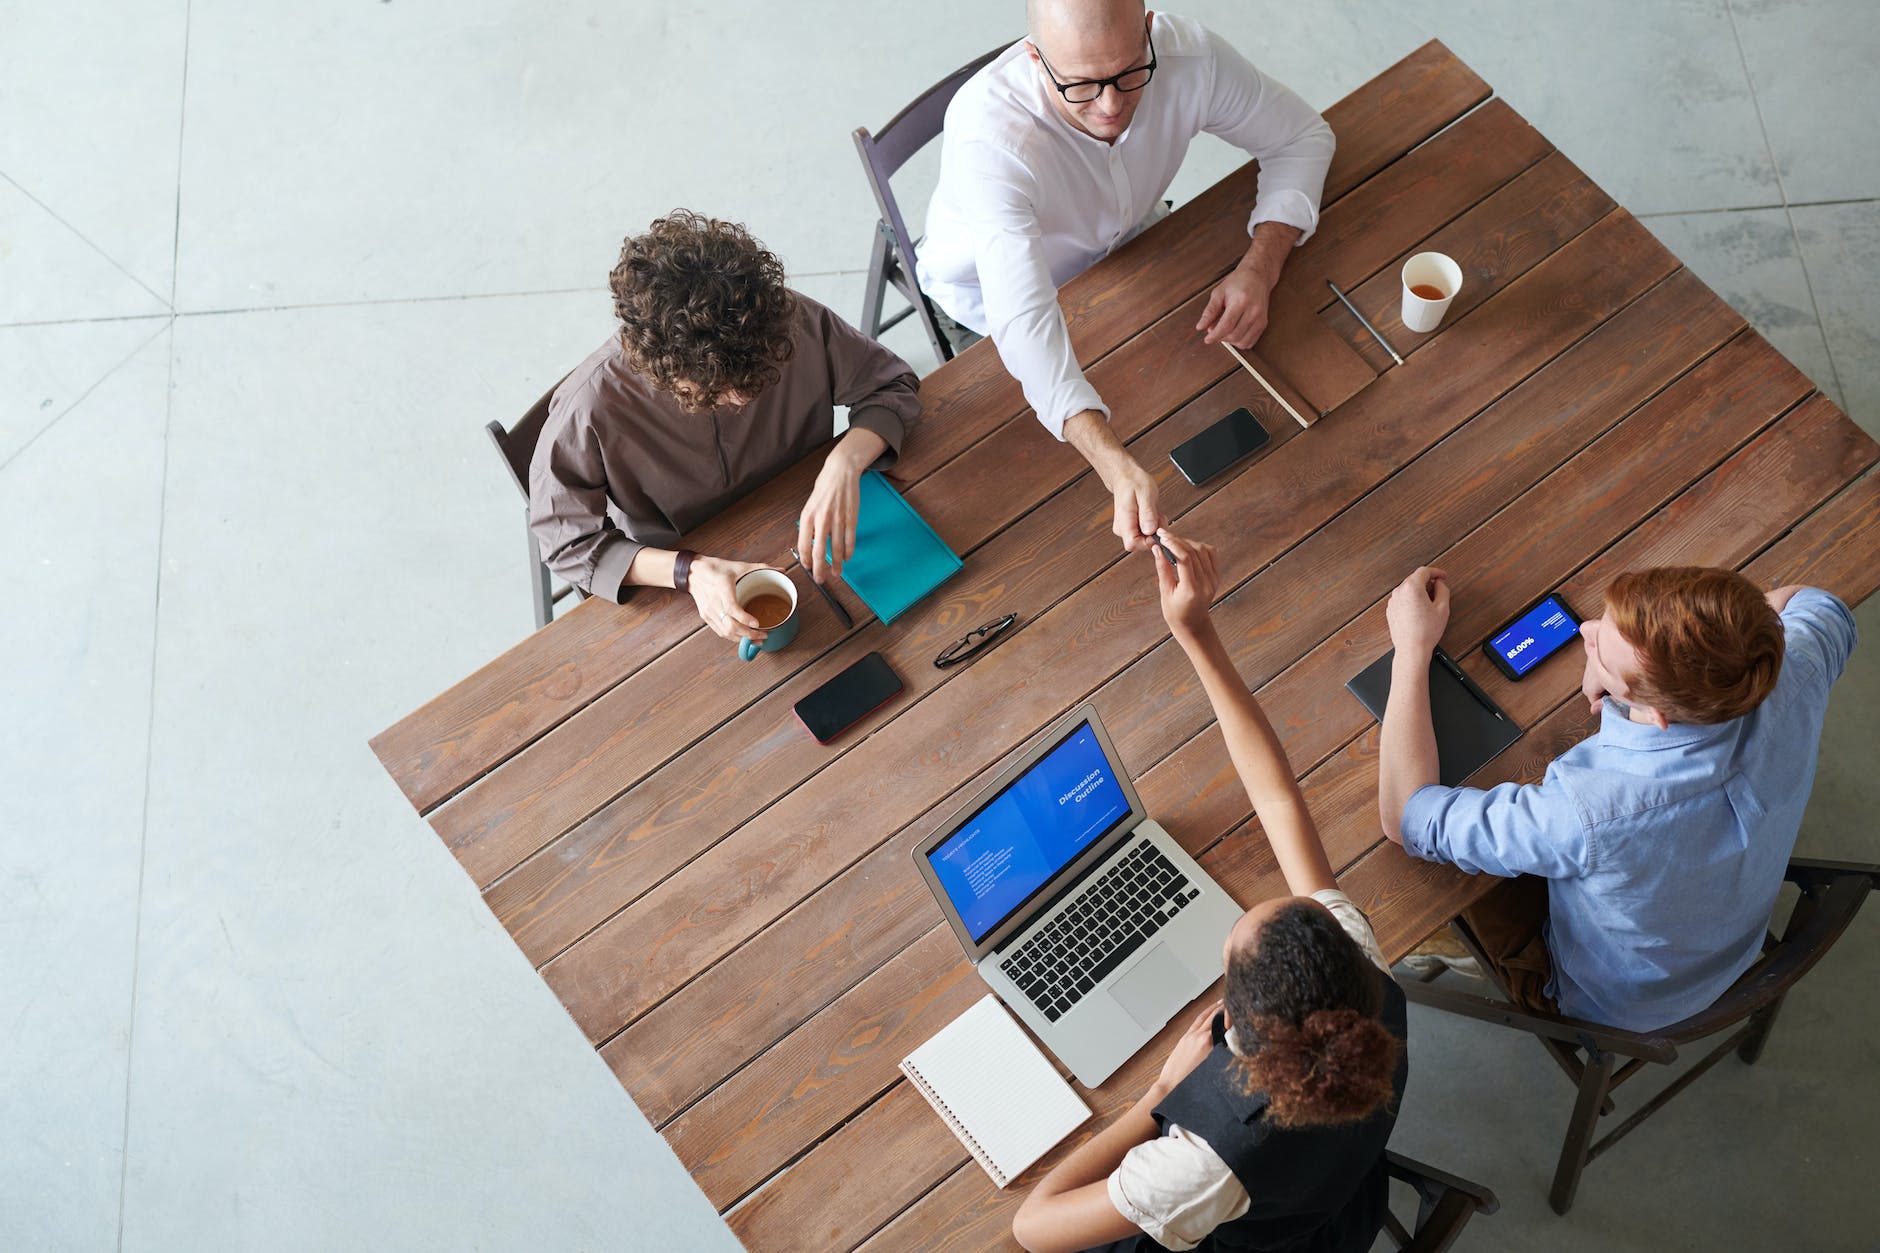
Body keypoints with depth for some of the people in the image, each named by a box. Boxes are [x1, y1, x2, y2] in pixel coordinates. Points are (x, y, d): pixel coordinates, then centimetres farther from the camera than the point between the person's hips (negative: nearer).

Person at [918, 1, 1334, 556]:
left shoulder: (1189, 54, -31)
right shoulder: (987, 138, -44)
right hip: (991, 276, -4)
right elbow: (1024, 323, -51)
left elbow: (1302, 136, -14)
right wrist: (1119, 468, -63)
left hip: (1123, 237, 4)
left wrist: (1258, 270, -30)